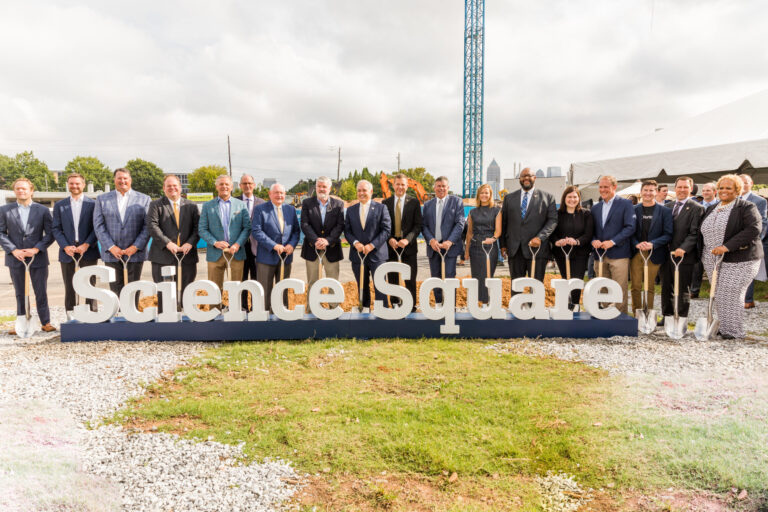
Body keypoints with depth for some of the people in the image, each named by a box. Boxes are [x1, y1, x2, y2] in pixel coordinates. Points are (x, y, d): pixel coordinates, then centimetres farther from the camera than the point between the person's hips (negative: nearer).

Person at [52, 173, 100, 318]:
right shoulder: (59, 205, 11)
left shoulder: (93, 204, 4)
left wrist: (86, 245, -13)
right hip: (67, 252, 2)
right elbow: (56, 229, 6)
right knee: (69, 288, 6)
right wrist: (65, 247, -9)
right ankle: (70, 317, 12)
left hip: (88, 252, -2)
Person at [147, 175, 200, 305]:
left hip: (187, 254, 2)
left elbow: (197, 227, 6)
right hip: (164, 255, -2)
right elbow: (152, 226, -6)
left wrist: (190, 243, -11)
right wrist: (167, 243, -17)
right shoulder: (156, 205, 6)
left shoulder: (191, 206, 14)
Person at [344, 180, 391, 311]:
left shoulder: (381, 208, 1)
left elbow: (386, 230, -5)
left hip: (376, 253, -3)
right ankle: (365, 310, 24)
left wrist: (372, 245, -14)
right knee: (362, 286, 11)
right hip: (357, 254, 3)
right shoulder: (350, 210, 11)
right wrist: (355, 243, -13)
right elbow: (347, 231, 7)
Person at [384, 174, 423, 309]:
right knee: (393, 280, 7)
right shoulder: (386, 202, 7)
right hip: (391, 245, 2)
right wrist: (389, 239, -11)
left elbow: (418, 225, -2)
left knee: (410, 280, 2)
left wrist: (407, 239, -16)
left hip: (408, 246, -1)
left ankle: (411, 307, 11)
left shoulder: (414, 202, 3)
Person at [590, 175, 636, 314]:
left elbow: (630, 227, -8)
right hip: (599, 254, 5)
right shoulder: (595, 208, 17)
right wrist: (593, 240, -5)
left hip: (618, 254, -5)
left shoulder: (625, 204, 1)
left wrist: (612, 241, -17)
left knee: (620, 291, -4)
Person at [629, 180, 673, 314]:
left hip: (654, 254, -1)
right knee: (635, 287, 2)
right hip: (635, 253, 1)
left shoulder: (665, 211, 3)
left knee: (650, 287, 5)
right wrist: (637, 244, -14)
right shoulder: (633, 210, 6)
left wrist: (652, 244, -16)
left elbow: (668, 234, -2)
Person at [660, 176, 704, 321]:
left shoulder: (696, 208, -4)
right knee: (666, 288, 13)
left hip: (684, 255, -5)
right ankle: (666, 317, 25)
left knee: (682, 290, 3)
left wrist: (683, 249, -24)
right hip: (666, 254, 5)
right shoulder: (668, 206, 13)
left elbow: (695, 233, -12)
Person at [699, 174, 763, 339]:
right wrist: (703, 254, 11)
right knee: (719, 295, 7)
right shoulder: (711, 209, 16)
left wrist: (727, 246, -25)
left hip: (738, 261, -6)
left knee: (731, 294, -7)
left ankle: (734, 331, 6)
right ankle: (723, 326, 16)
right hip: (712, 261, 6)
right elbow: (702, 232, 22)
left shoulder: (746, 207, -5)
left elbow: (754, 229, -19)